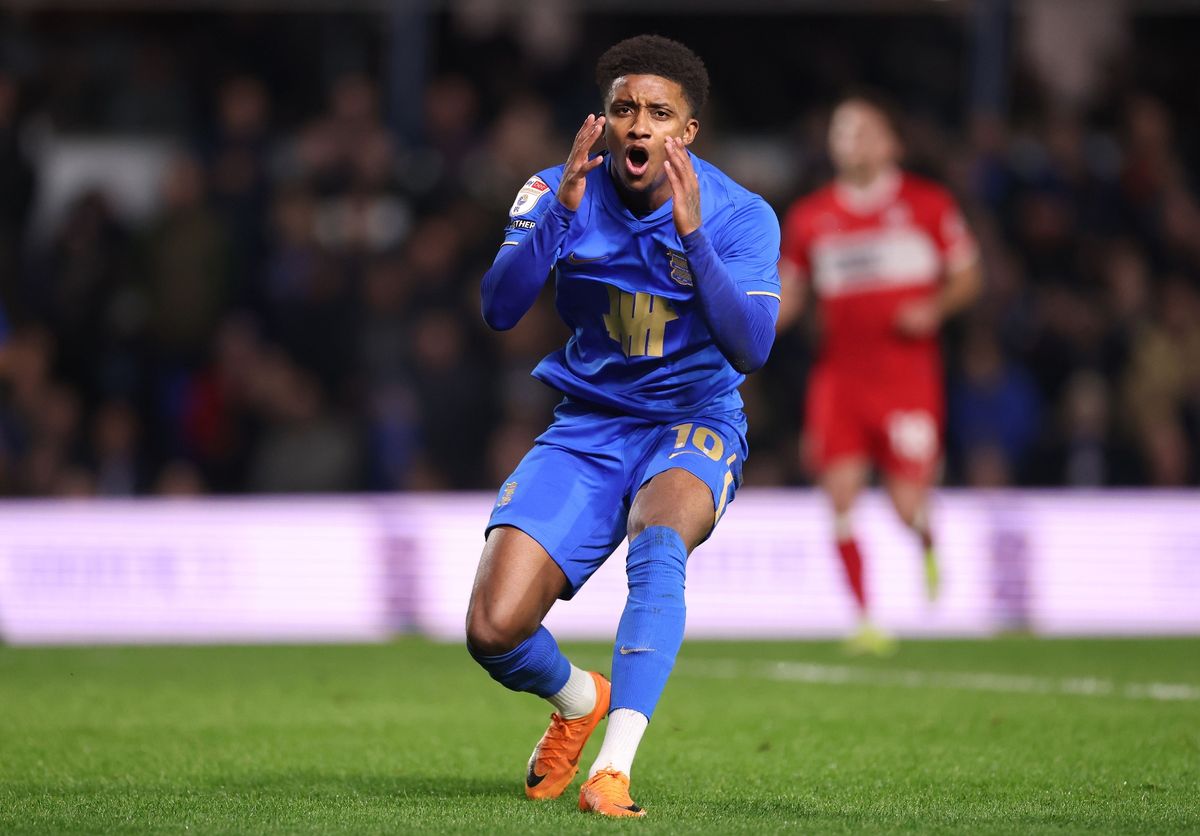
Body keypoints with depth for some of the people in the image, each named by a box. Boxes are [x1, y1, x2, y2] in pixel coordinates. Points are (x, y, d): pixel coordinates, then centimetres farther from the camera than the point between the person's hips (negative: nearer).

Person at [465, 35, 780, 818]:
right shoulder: (561, 193, -4)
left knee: (656, 545, -39)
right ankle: (579, 701, 23)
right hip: (587, 425, 3)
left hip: (694, 424, -2)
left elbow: (751, 349, -21)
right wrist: (561, 213, -29)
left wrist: (691, 236, -32)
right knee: (494, 630, -13)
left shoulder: (741, 216, -9)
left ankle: (614, 768, -41)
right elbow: (498, 308, -16)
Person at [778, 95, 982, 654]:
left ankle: (927, 545, 29)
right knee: (841, 497, -10)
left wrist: (935, 308, -12)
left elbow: (967, 276, 7)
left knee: (907, 504, -8)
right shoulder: (809, 216, 9)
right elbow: (789, 291, 17)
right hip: (839, 373, 2)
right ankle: (864, 619, 0)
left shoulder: (928, 204, 3)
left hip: (908, 372, -2)